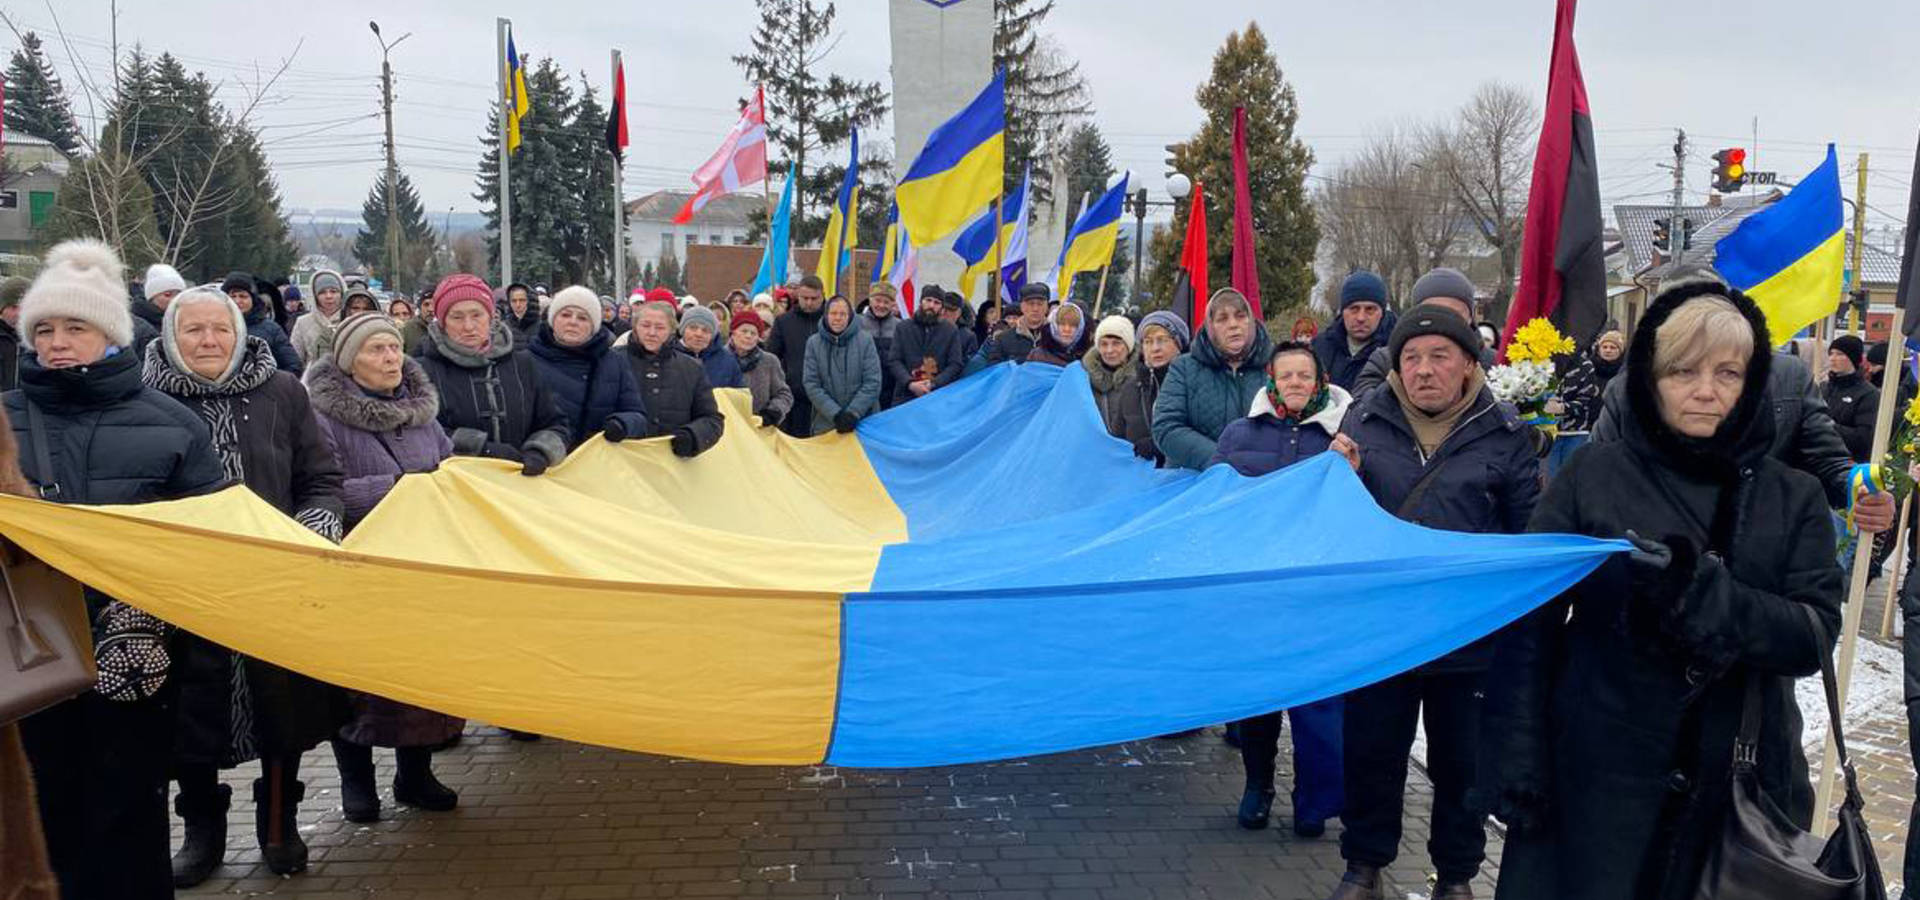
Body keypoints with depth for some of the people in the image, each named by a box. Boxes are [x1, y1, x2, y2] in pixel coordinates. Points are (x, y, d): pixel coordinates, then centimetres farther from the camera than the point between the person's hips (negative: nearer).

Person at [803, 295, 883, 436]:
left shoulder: (865, 340, -2)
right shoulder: (813, 343, 2)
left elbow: (872, 383, -4)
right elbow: (811, 384, -3)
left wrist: (853, 413, -14)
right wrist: (835, 414, -13)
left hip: (863, 422, -1)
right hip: (825, 424, 1)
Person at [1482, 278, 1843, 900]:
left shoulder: (1793, 498, 2)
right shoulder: (1593, 476, -5)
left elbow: (1815, 637, -9)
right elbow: (1531, 624, -7)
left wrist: (1699, 593, -26)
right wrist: (1517, 758, -12)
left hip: (1737, 787, 2)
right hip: (1594, 781, -2)